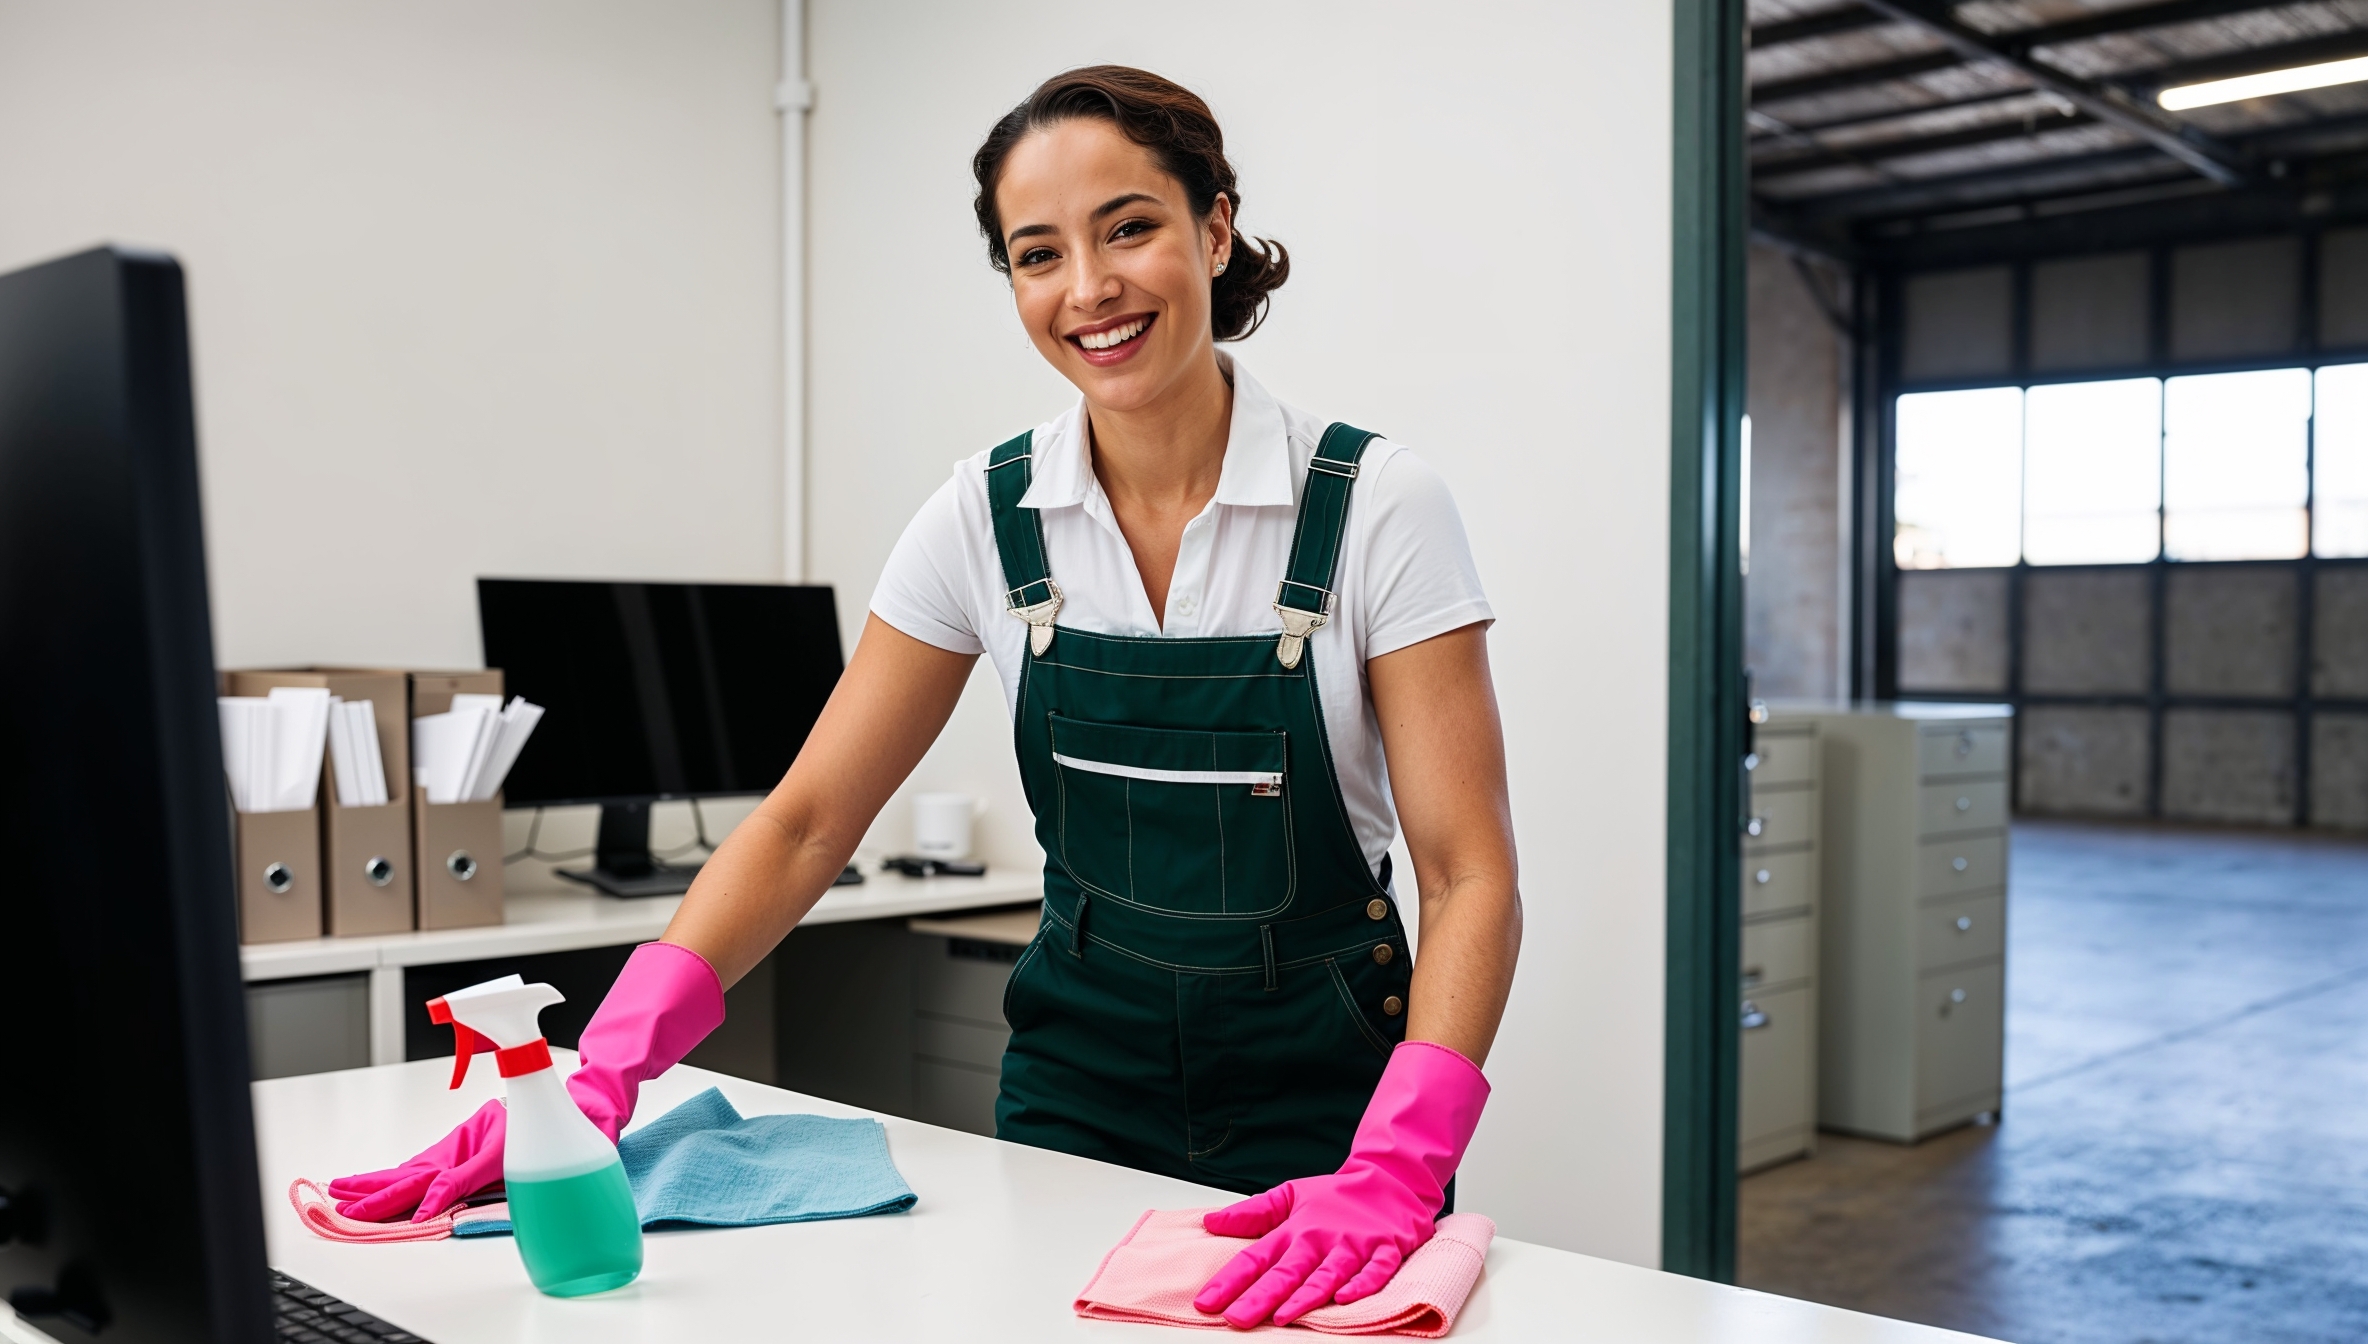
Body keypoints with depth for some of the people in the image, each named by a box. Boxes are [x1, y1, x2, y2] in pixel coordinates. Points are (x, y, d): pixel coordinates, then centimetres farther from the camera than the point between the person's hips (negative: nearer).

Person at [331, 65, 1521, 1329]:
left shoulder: (1375, 506, -15)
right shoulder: (987, 515, -6)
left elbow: (1468, 873, -17)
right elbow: (804, 822, -7)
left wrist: (1391, 1171, -31)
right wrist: (600, 1073, -19)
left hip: (1322, 1105, -2)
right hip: (1073, 1086, 3)